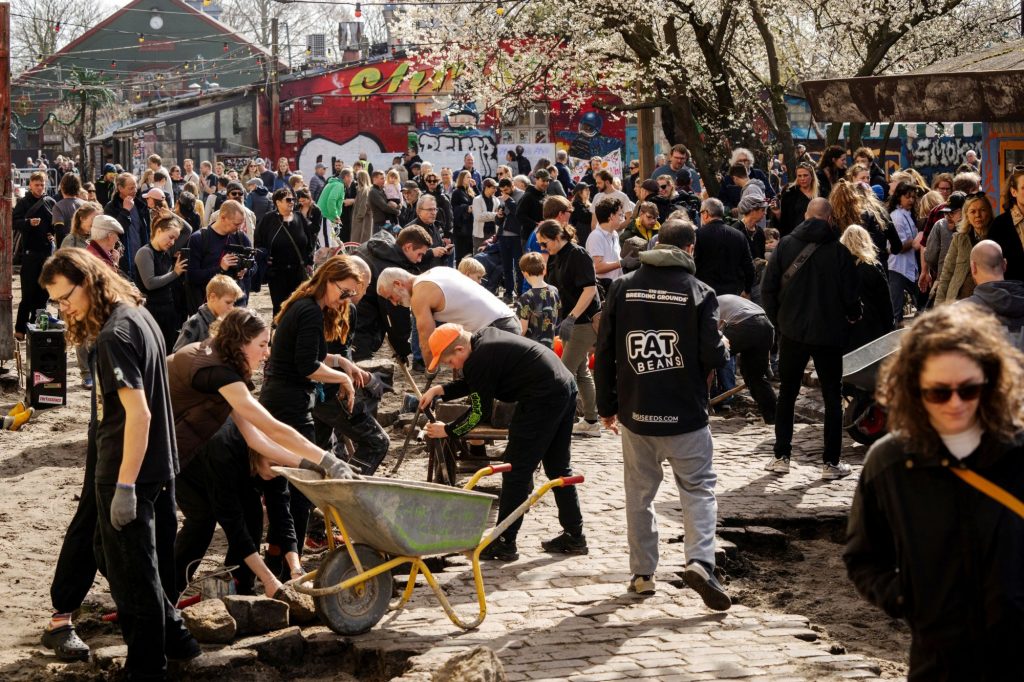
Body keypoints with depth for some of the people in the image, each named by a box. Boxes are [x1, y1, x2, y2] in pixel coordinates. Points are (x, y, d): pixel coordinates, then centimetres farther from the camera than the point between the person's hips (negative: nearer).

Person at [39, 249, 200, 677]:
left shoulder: (114, 335, -19)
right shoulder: (137, 314, 9)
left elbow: (138, 412, -24)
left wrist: (124, 486, -23)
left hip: (128, 472, -9)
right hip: (159, 467, 9)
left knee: (131, 576, 2)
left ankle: (147, 669, 11)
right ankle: (172, 637, 31)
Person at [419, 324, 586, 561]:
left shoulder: (478, 361, -16)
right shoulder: (484, 337, 14)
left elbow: (477, 412, -6)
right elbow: (472, 384, 27)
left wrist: (447, 430, 7)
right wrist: (439, 390, 19)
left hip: (542, 399, -10)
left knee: (516, 471, -1)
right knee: (558, 468, 19)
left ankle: (504, 544, 3)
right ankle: (574, 537, 24)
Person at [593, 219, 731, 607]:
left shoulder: (623, 288, 1)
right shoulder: (698, 292, -8)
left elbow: (604, 352, 3)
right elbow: (712, 356, -11)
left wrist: (607, 406, 13)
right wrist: (725, 347, 14)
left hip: (634, 412, 3)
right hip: (685, 414, -3)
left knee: (639, 494, 13)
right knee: (699, 489, 6)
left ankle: (642, 574, 16)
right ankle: (700, 561, -14)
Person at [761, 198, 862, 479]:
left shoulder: (786, 245, -3)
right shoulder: (839, 250, -9)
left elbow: (767, 289, -4)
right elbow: (850, 294, -8)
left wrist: (778, 320, 9)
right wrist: (853, 315, 13)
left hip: (792, 332, 2)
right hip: (828, 334, -2)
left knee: (787, 394, 14)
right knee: (832, 397, 8)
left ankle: (781, 456, 14)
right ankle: (831, 462, 6)